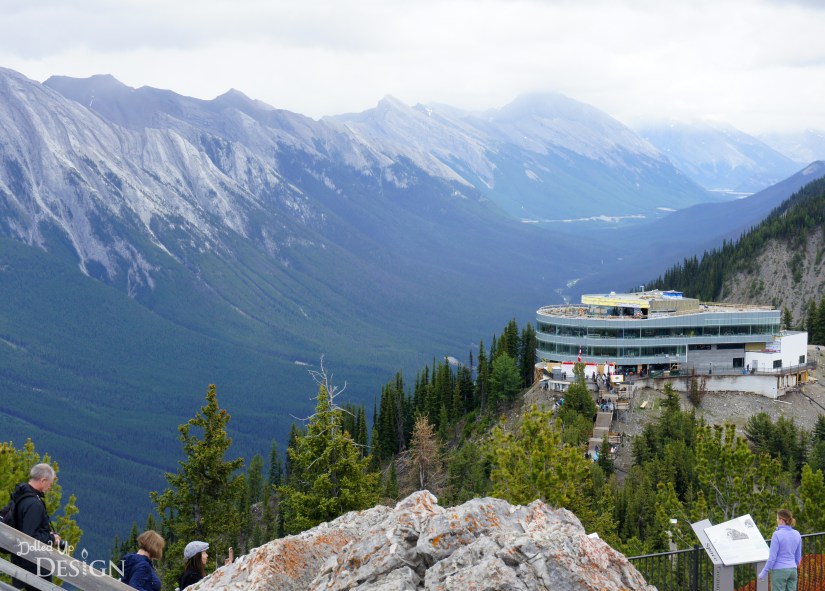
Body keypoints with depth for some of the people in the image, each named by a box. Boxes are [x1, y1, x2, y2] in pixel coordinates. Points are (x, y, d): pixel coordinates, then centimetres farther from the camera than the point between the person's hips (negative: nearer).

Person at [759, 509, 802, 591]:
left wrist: (764, 573, -6)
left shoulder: (777, 535, -16)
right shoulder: (797, 534, 4)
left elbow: (772, 557, -14)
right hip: (792, 571, 6)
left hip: (779, 571, -6)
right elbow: (798, 556, 12)